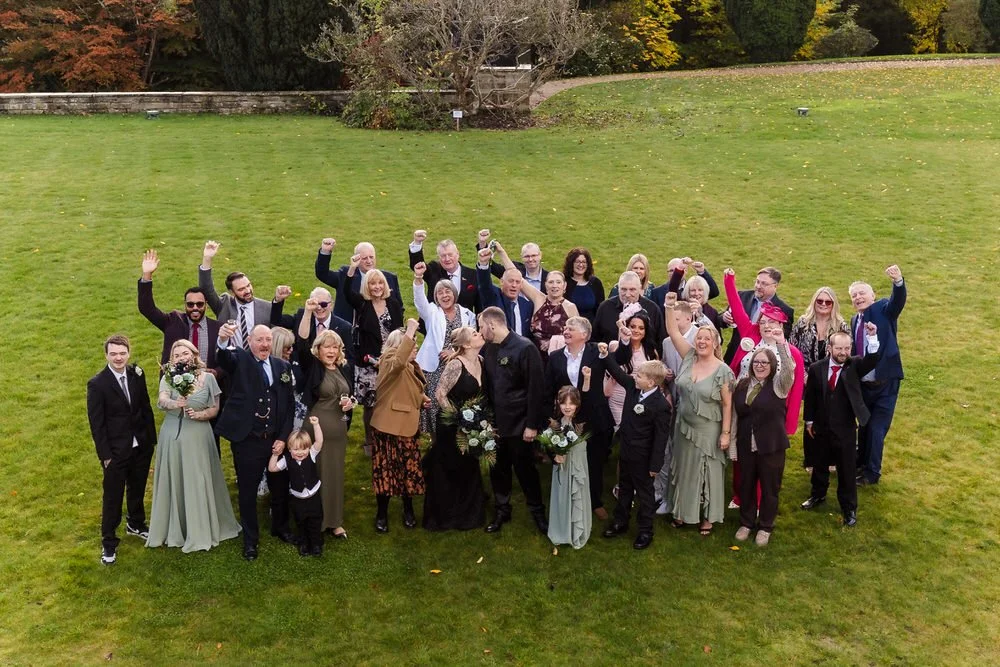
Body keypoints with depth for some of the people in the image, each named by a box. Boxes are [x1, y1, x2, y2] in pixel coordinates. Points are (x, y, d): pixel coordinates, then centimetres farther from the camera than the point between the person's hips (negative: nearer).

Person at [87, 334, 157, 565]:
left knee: (137, 490, 22)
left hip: (141, 447, 5)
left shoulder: (137, 375, -3)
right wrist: (105, 455, -12)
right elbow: (96, 423, -12)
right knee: (113, 497, 6)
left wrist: (152, 439, 6)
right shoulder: (97, 384, -16)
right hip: (116, 451, -4)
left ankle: (136, 523, 45)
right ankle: (109, 542, 21)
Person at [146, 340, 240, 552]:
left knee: (198, 483, 2)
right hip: (173, 437, 1)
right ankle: (173, 530, 22)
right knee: (174, 482, 7)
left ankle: (201, 532, 16)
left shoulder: (208, 378, -2)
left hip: (198, 437, -1)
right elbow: (162, 401, -21)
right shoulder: (168, 378, -2)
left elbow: (215, 409, 2)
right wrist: (174, 403, -43)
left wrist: (200, 414, -18)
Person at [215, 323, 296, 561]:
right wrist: (224, 340, -52)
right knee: (248, 491, 9)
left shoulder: (283, 366, 4)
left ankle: (281, 528, 41)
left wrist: (283, 437, -2)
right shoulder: (239, 359, -4)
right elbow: (225, 358, -29)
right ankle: (250, 539, 27)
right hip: (247, 441, -3)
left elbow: (289, 404, 5)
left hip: (276, 439, 3)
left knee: (280, 487, 17)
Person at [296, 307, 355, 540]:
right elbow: (301, 343, -22)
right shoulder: (312, 366, -6)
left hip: (338, 431, 5)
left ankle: (334, 521, 24)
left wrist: (350, 402, -4)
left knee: (335, 475, 12)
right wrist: (308, 312, -31)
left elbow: (352, 394, 21)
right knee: (315, 476, 2)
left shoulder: (345, 368, 8)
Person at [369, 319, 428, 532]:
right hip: (388, 426, -8)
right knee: (385, 469, 1)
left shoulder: (411, 367, 14)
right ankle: (382, 513, 16)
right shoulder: (389, 361, -13)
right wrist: (410, 330, -41)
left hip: (407, 426, 8)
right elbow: (399, 361, -40)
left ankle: (408, 510, 27)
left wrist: (422, 398, 7)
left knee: (409, 468, 11)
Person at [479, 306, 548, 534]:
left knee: (525, 469, 8)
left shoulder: (525, 348, -17)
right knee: (498, 469, 15)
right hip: (495, 422, 5)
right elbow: (486, 385, 9)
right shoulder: (488, 348, 1)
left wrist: (532, 425, -15)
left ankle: (537, 512, 27)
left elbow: (536, 389, -15)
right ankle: (501, 511, 32)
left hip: (519, 423, -5)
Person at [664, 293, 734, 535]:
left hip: (708, 431, -4)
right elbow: (673, 332, -9)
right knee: (684, 469, 17)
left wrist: (725, 432, -12)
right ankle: (683, 510, 33)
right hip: (684, 426, 5)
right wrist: (669, 308, -21)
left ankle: (708, 516, 26)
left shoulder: (723, 371, -14)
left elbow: (727, 405, -11)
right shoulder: (689, 357, -3)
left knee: (707, 472, 10)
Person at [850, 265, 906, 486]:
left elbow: (898, 301, -27)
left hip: (885, 383, -5)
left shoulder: (884, 310, -5)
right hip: (863, 384, 5)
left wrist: (898, 281, -47)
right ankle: (861, 465, 36)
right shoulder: (854, 320, 9)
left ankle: (872, 472, 17)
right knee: (864, 426, 18)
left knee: (877, 428, 2)